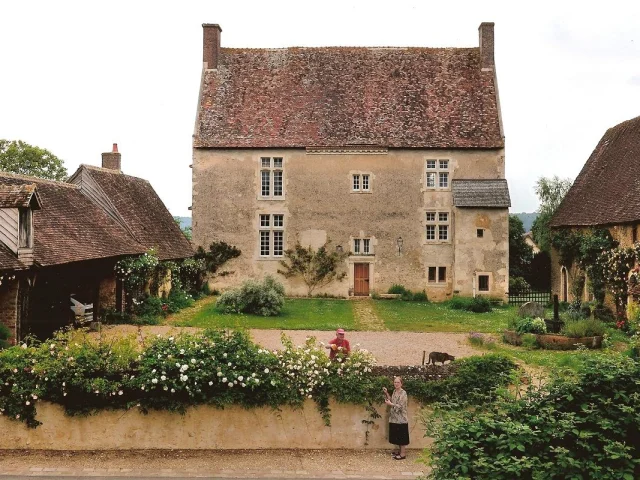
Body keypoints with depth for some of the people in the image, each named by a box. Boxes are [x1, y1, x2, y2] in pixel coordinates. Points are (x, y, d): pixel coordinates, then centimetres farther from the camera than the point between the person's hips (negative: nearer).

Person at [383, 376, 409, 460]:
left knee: (401, 436, 0)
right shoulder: (394, 391, 9)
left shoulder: (403, 393, -17)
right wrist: (386, 393, 4)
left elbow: (400, 406, -20)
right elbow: (392, 401, 12)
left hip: (401, 418, -8)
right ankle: (398, 450, 29)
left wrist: (390, 404, -18)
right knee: (396, 435, 16)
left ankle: (403, 454, 9)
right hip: (394, 418, 8)